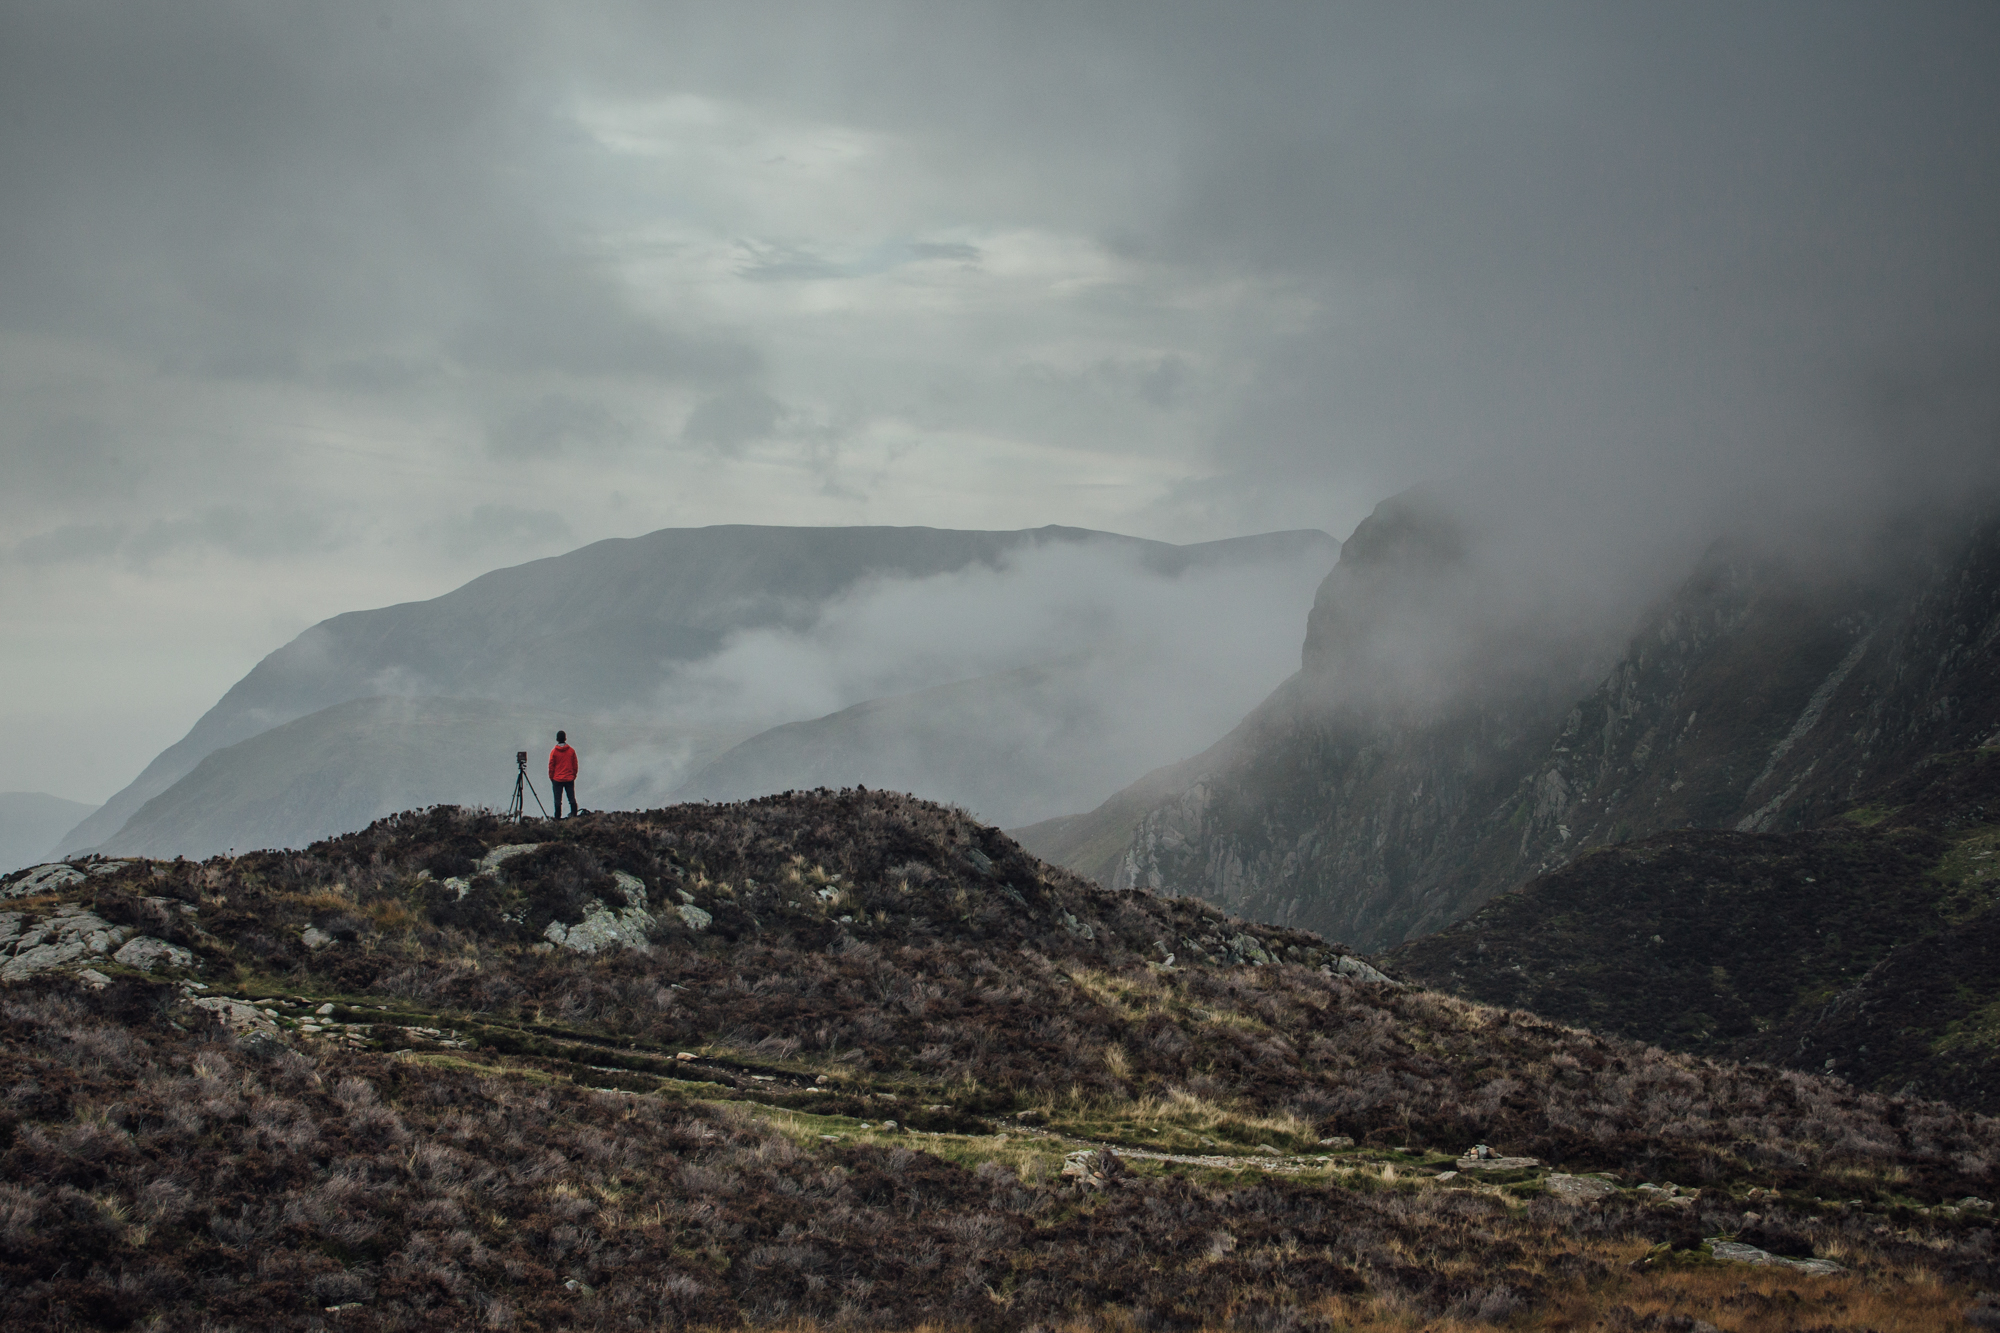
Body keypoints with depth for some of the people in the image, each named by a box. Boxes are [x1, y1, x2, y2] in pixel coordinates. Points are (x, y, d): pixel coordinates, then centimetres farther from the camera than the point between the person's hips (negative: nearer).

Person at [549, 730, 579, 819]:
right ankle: (574, 814, 7)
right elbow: (575, 765, 6)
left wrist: (551, 777, 9)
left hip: (557, 779, -2)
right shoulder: (571, 751, 1)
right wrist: (573, 775, 17)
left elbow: (551, 766, -2)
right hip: (569, 779, 2)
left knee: (558, 800, 0)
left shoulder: (554, 752, -6)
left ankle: (558, 817, -1)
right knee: (572, 798, 8)